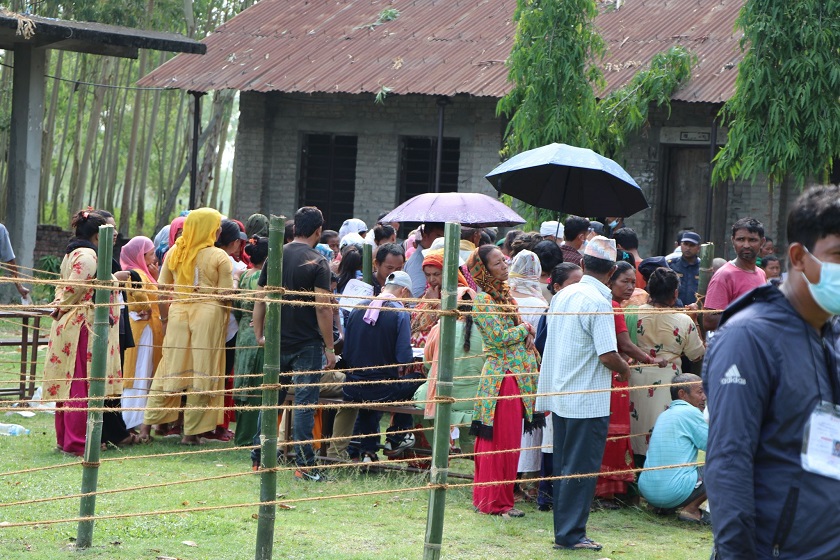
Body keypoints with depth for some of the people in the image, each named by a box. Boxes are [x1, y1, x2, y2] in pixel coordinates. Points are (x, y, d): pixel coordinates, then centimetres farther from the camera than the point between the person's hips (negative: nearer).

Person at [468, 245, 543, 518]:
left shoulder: (504, 294, 16)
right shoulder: (482, 299, -11)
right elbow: (499, 337, -17)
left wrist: (527, 333, 0)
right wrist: (525, 328, -3)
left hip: (518, 376, 9)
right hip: (502, 375, -9)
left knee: (508, 442, 11)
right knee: (501, 442, -5)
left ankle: (487, 498, 18)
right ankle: (495, 501, 2)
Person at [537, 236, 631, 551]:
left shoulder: (563, 295, 7)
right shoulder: (598, 302, -16)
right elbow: (608, 355, -21)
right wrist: (624, 369, 1)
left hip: (559, 394, 8)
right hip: (588, 401, -8)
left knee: (565, 466, 14)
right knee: (582, 468, -1)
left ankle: (565, 530, 20)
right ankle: (570, 534, 2)